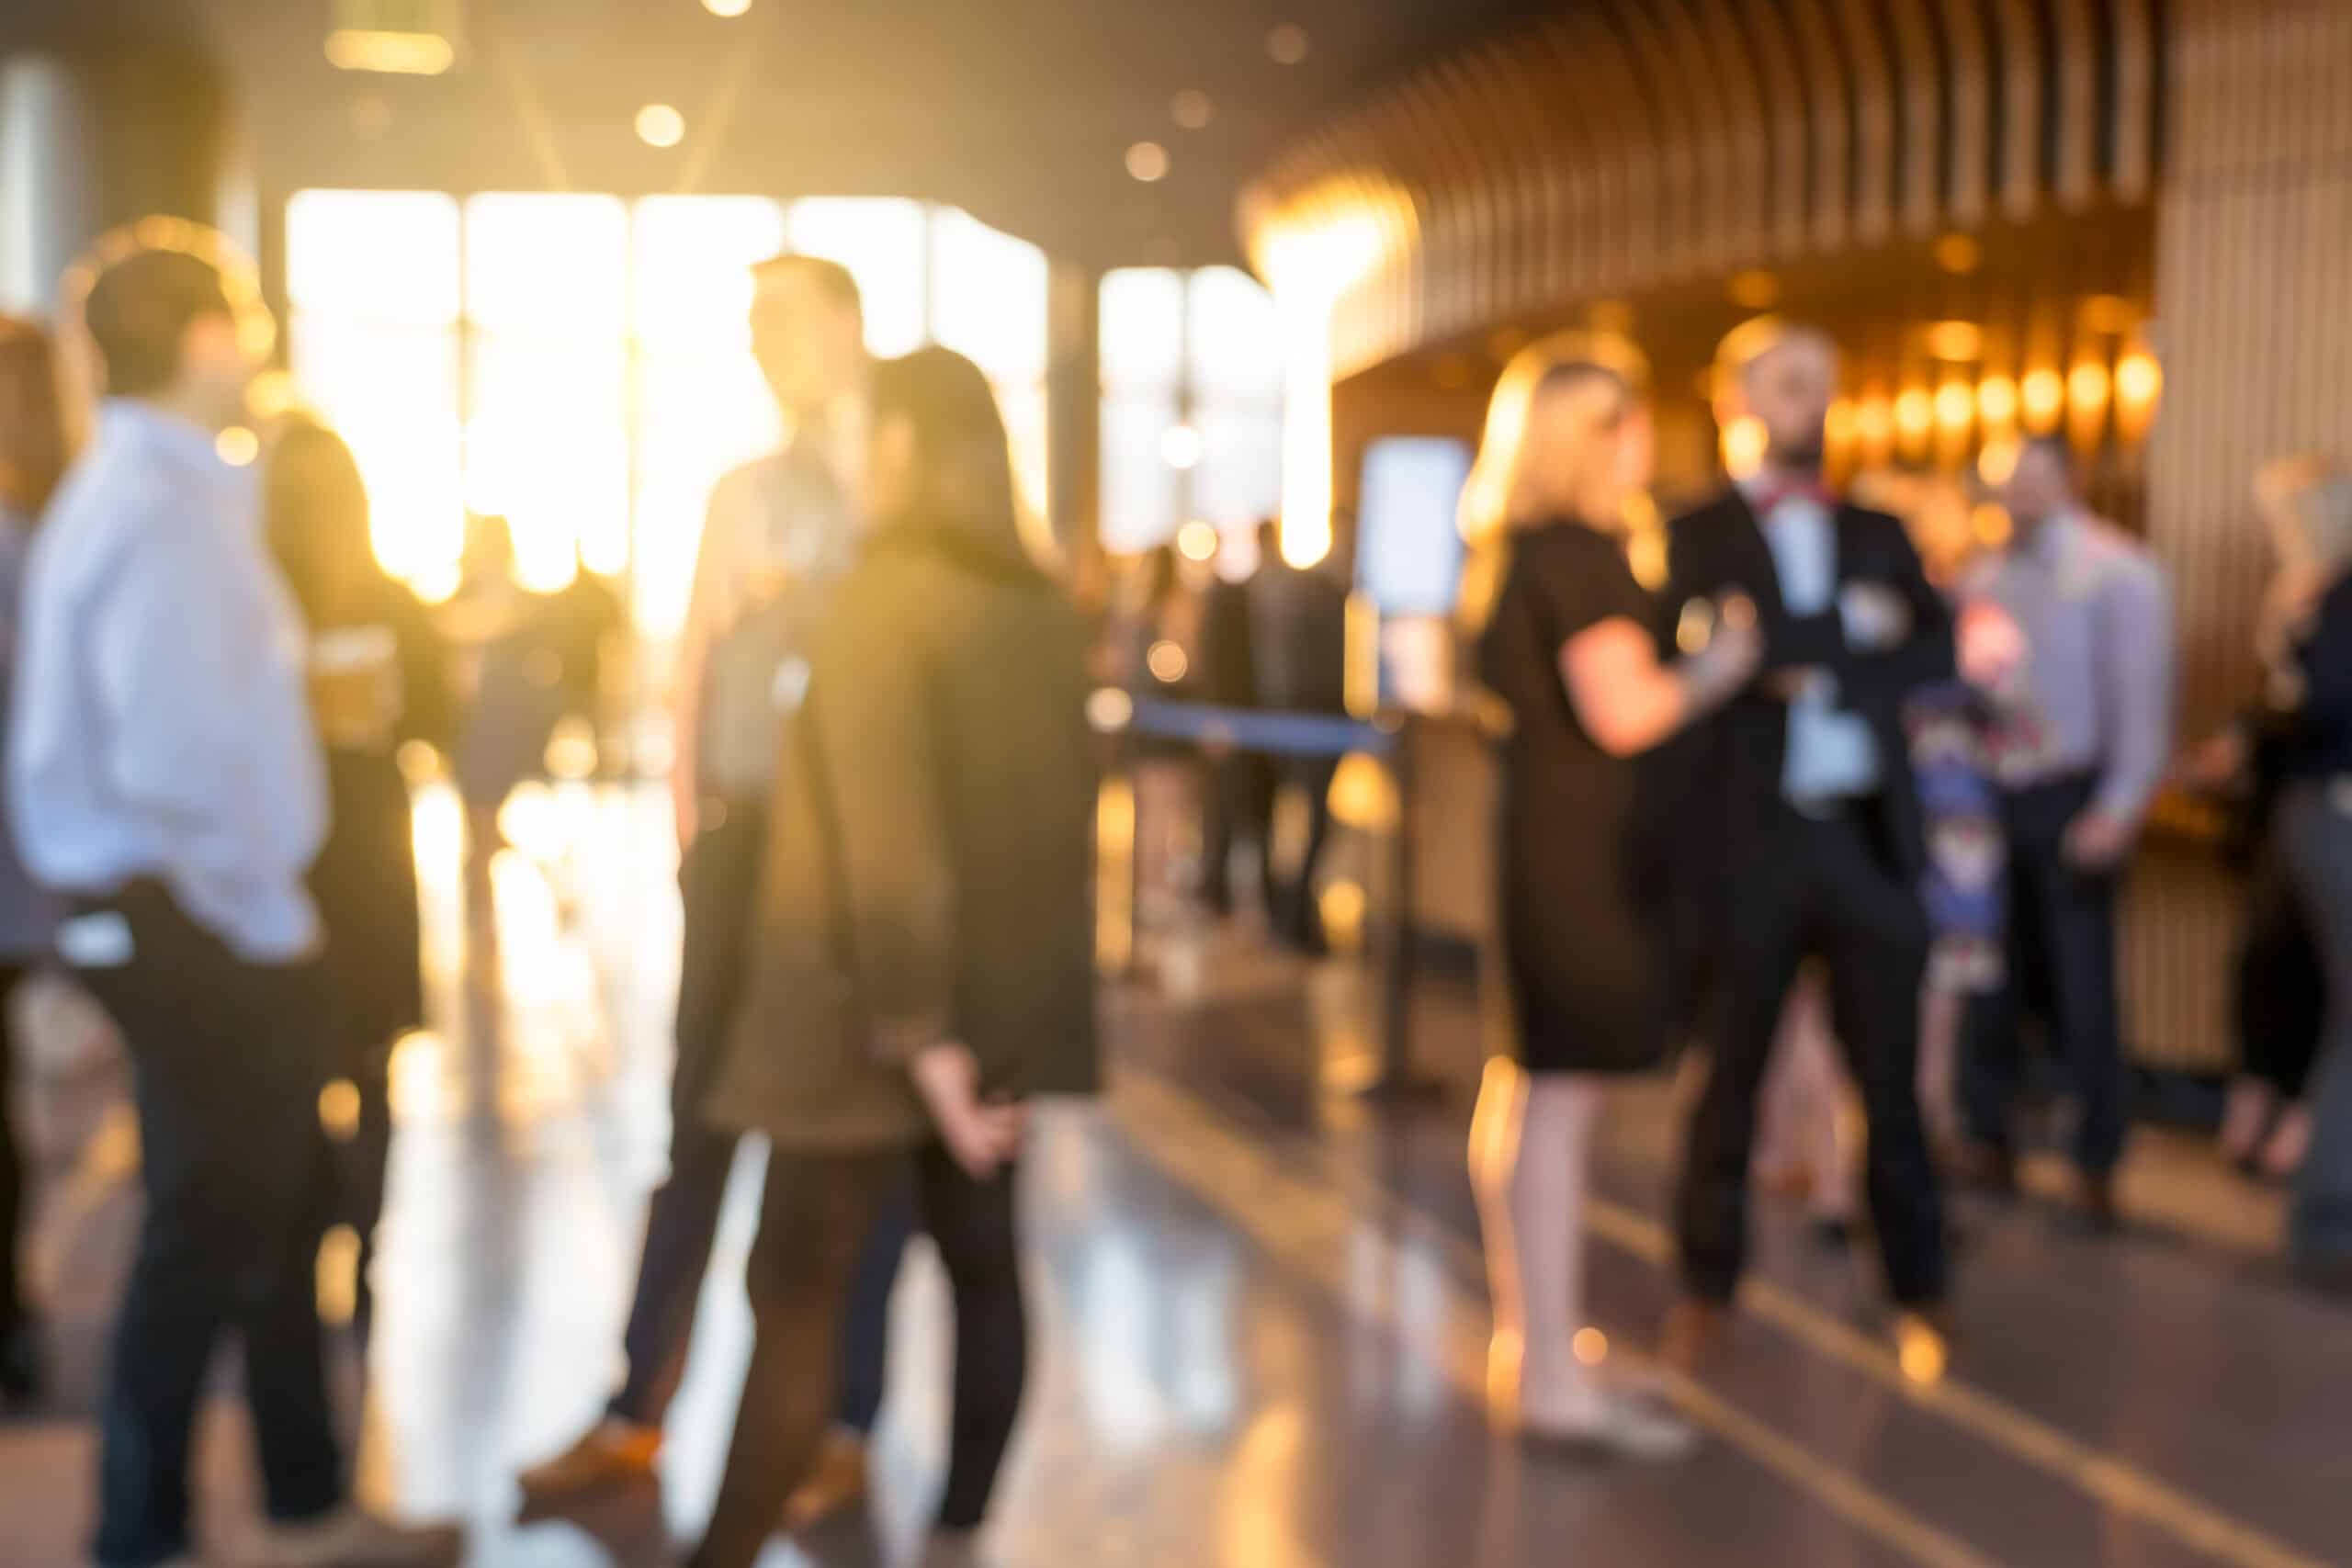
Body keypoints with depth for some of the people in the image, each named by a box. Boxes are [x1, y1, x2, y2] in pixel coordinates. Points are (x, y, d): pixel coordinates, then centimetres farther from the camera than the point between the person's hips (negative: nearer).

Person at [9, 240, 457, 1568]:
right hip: (200, 922, -10)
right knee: (212, 1228, 2)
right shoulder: (167, 512, -19)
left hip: (167, 912, 10)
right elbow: (178, 758, -28)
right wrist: (267, 912, -17)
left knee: (272, 1209, 17)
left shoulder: (135, 489, 13)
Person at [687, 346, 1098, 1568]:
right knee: (983, 1272, 11)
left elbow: (885, 835, -19)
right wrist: (1040, 995, 16)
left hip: (878, 1013, -7)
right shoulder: (1045, 608, 7)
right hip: (1005, 1000, 7)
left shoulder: (881, 597, -14)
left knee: (796, 1296, 0)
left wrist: (918, 1034, -18)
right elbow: (1068, 812, 11)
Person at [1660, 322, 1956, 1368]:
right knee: (1732, 1073, 7)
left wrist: (1805, 668, -10)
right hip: (1751, 842, -3)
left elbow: (1938, 652, 2)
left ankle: (1920, 1286, 21)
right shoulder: (1696, 536, 3)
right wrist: (1853, 627, -14)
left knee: (1890, 1075, 9)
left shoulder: (1880, 534, 14)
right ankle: (1707, 1288, 21)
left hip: (1870, 839, 3)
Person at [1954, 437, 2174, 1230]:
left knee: (2081, 984, -1)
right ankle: (1988, 1142, 20)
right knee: (1987, 978, 7)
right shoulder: (1985, 577, 8)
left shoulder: (2116, 571, -5)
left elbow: (2142, 695, -9)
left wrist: (2119, 808, -15)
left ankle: (2097, 1166, 10)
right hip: (1989, 796, 4)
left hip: (2070, 799, -4)